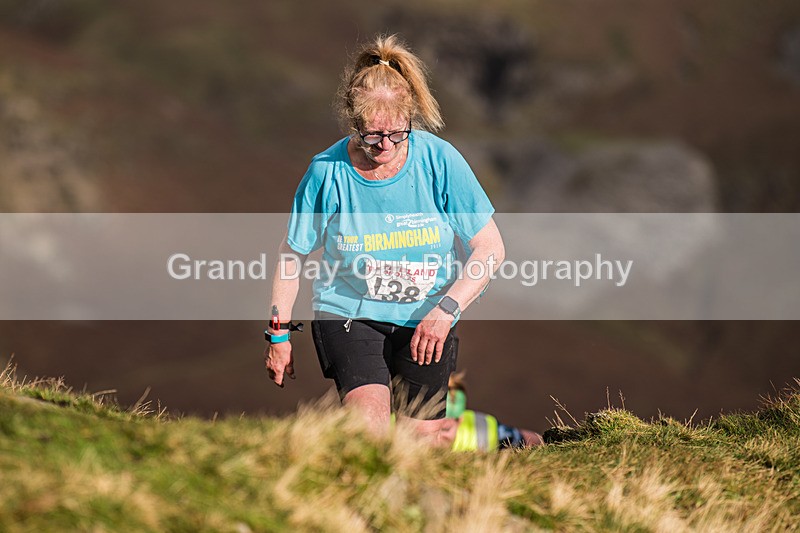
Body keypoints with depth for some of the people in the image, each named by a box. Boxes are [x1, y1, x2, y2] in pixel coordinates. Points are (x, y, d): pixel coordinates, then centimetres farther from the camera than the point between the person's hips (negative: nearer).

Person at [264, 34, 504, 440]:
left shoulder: (439, 159, -12)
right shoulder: (326, 172, -12)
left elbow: (490, 248, -8)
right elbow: (292, 255, 2)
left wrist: (445, 310, -19)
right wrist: (278, 333, 2)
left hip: (425, 318, 1)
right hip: (347, 312, -1)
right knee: (370, 427, -24)